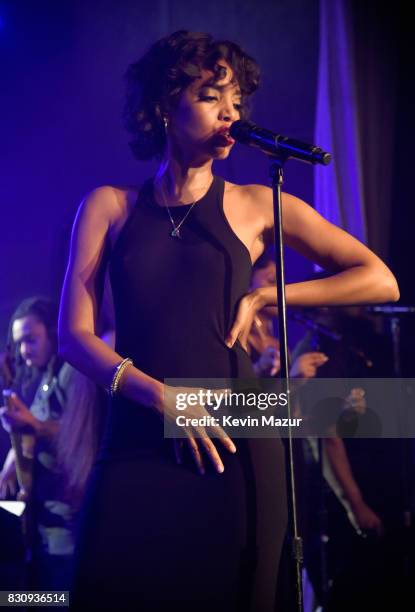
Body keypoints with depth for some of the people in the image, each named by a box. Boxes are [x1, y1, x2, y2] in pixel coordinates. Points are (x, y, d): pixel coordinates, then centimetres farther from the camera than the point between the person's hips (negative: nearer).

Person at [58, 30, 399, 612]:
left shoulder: (258, 206, 7)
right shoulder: (109, 207, 8)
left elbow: (380, 281, 4)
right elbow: (74, 334, 1)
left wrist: (262, 296, -1)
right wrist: (163, 397, -13)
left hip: (233, 448, 0)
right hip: (134, 448, 0)